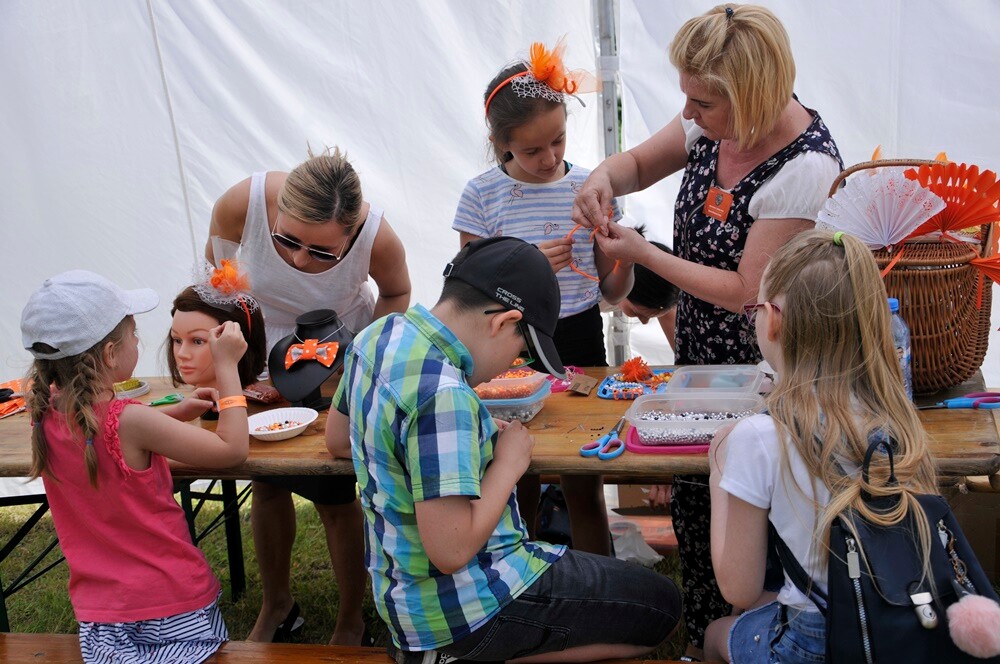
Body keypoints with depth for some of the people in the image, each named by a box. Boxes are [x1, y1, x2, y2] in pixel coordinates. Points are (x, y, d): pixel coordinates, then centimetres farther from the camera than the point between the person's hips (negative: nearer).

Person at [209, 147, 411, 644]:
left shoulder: (378, 238, -33)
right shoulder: (240, 203, -32)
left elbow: (396, 293, -8)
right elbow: (216, 270, -10)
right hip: (264, 356, 2)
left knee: (335, 496, 1)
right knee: (267, 484, 14)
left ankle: (351, 622, 26)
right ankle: (276, 605, 39)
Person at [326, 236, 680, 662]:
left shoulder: (378, 336, -1)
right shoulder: (443, 395, -29)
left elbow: (337, 440, 15)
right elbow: (451, 551, -30)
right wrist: (509, 464, -14)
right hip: (460, 607, -9)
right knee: (660, 606, 2)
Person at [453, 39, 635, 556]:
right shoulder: (482, 195, -6)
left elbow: (611, 292, 3)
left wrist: (624, 261, -19)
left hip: (579, 343, 1)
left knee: (585, 489, 8)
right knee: (518, 490, 12)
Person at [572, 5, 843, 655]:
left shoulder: (806, 168, -27)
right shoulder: (715, 121, -5)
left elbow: (746, 291, -24)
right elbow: (640, 163, 11)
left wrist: (642, 253, -19)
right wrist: (603, 178, -13)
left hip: (756, 375, -7)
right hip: (697, 357, 8)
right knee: (691, 503, 17)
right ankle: (704, 641, 37)